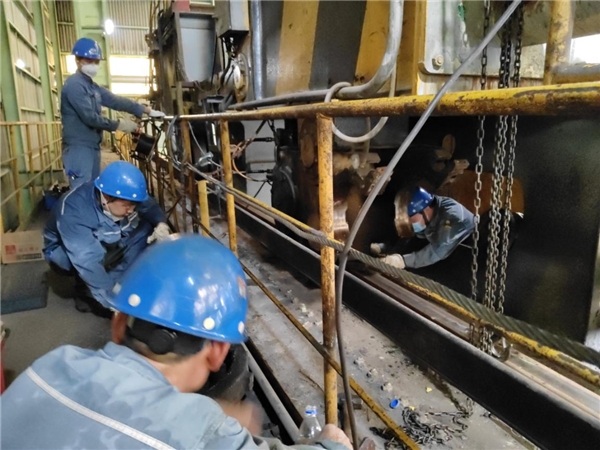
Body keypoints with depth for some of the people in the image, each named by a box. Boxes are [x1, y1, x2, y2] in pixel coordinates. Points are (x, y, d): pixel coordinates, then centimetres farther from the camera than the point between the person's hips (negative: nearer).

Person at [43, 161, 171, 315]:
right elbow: (88, 260, -46)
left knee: (146, 228, -19)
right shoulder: (73, 210, -39)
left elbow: (151, 207, -6)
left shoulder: (125, 195, -23)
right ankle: (85, 290, -9)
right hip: (63, 251, -5)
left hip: (105, 244, 5)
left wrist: (161, 223, -29)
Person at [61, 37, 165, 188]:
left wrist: (147, 110, 1)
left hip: (92, 147, 9)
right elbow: (90, 117, -20)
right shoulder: (74, 84, -12)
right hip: (78, 148, -9)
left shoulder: (93, 87, 18)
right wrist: (119, 125, -15)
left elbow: (116, 101, 10)